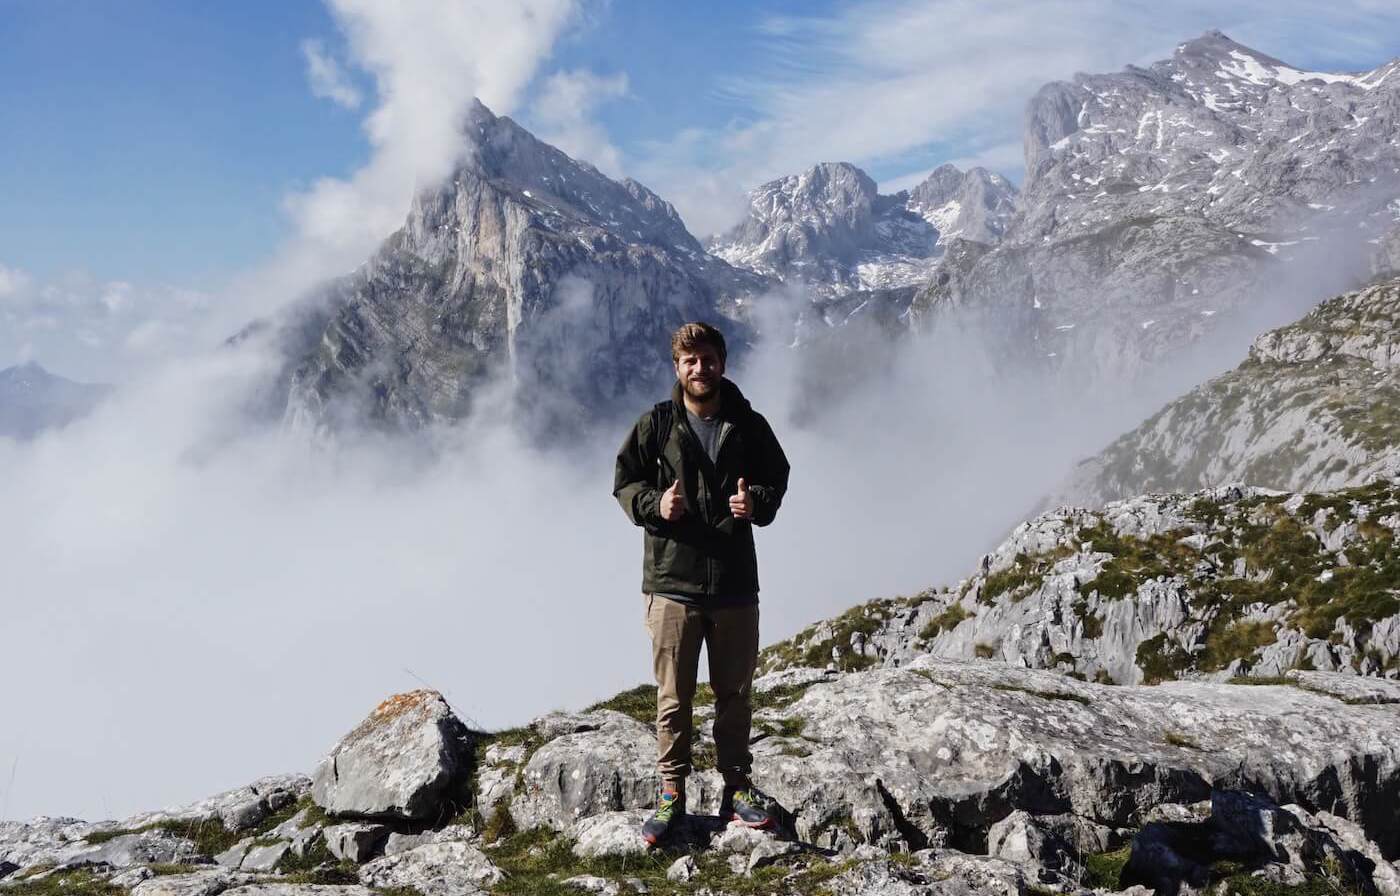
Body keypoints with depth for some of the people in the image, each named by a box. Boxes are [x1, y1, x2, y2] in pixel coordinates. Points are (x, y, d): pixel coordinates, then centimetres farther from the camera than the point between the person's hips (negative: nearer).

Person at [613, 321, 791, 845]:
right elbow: (625, 482, 5)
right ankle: (671, 795, 16)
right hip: (671, 583, -1)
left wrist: (758, 503, -10)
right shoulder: (656, 425, -1)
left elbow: (777, 478, 12)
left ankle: (736, 788, 25)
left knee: (735, 694, 12)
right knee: (673, 696, 4)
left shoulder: (748, 425, 2)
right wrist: (654, 503, -15)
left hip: (736, 585, 2)